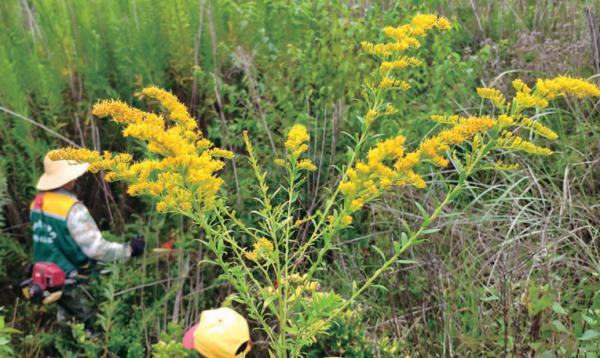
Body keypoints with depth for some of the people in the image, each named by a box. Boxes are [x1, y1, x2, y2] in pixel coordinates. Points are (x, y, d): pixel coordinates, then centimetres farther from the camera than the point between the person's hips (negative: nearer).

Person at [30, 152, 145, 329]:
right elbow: (97, 249, -26)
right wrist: (129, 249, -15)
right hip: (70, 282, -8)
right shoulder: (72, 209, -26)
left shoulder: (38, 202, -1)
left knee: (67, 325, 24)